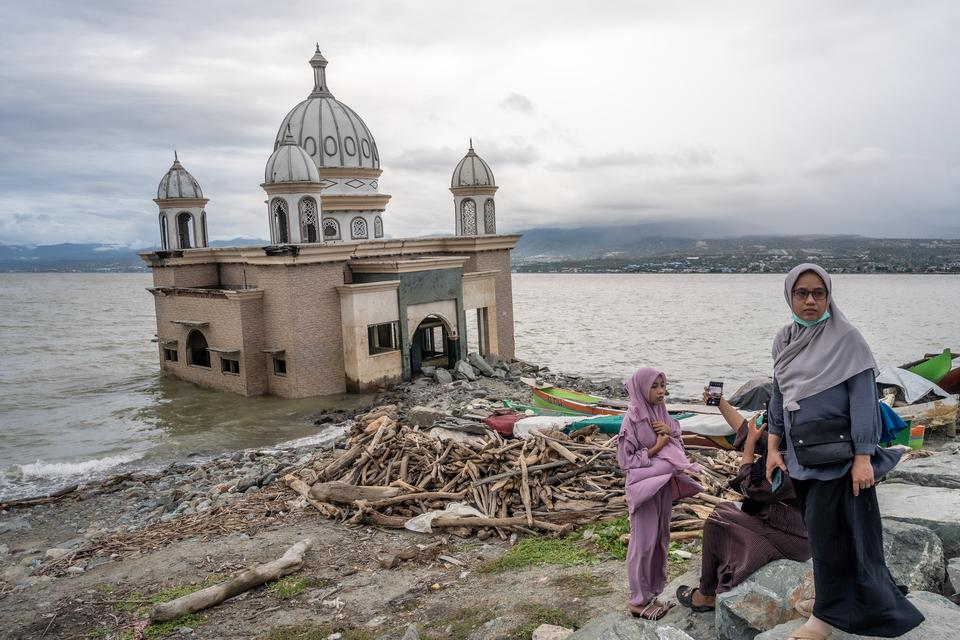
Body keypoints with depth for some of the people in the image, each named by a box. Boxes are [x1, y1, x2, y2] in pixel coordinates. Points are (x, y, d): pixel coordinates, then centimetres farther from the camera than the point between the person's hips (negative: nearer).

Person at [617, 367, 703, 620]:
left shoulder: (662, 414, 6)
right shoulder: (632, 419, -14)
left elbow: (677, 448, 10)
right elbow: (626, 459, -14)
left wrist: (670, 434, -10)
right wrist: (657, 447, -17)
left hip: (664, 483, 7)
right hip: (644, 485, -7)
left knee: (660, 539, 13)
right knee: (644, 541, 0)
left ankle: (652, 593, 26)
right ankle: (639, 600, 12)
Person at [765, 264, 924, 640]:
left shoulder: (845, 338, -11)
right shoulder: (783, 341, 6)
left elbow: (864, 398, -13)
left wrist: (863, 457, -17)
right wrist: (773, 448, 9)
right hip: (801, 454, 6)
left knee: (827, 531, -1)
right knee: (822, 531, 13)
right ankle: (863, 606, 31)